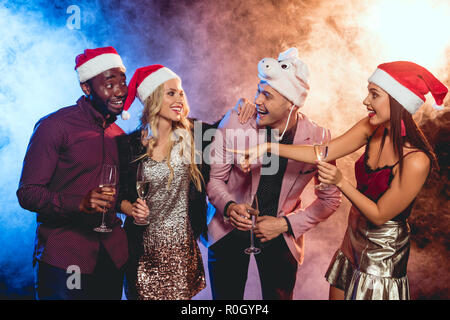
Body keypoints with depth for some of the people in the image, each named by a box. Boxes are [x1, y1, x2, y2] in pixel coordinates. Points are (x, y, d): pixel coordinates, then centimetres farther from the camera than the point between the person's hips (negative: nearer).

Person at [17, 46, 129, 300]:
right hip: (64, 256, -5)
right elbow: (27, 194, -13)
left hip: (112, 255, 6)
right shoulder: (54, 126, -8)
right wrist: (80, 203, -28)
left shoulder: (119, 134, 12)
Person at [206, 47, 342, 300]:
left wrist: (286, 225, -13)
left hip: (281, 235, 0)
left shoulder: (318, 138, -16)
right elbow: (213, 178, -5)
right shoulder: (235, 121, -16)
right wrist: (228, 207, -24)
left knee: (279, 296, 17)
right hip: (231, 230, 0)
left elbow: (330, 199, -5)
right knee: (225, 297, 14)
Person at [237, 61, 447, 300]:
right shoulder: (372, 128, -10)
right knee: (336, 294, 21)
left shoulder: (416, 161, -29)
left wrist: (341, 182, -28)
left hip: (383, 250, -6)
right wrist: (268, 148, -16)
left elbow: (379, 215, -21)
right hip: (355, 238, 6)